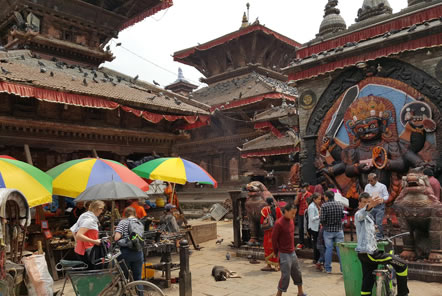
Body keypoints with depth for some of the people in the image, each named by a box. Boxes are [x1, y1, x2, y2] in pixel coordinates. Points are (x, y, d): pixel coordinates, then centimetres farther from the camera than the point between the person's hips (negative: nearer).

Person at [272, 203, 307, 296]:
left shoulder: (291, 220, 4)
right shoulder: (279, 223, -20)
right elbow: (274, 239, -15)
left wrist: (293, 248, 14)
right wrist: (277, 254, -7)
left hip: (292, 252, 8)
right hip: (284, 254, -8)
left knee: (297, 273, 18)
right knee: (285, 276, -2)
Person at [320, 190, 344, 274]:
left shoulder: (324, 206, -13)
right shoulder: (340, 205, -1)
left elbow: (322, 219, -15)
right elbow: (343, 216, 8)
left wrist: (320, 216, 7)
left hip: (328, 230, -2)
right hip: (339, 230, 2)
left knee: (328, 249, 6)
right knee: (340, 249, 6)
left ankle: (328, 268, 13)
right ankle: (343, 267, 9)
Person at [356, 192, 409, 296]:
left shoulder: (369, 216, 21)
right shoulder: (359, 214, -10)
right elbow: (362, 214, -38)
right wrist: (370, 206, -58)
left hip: (366, 254, 9)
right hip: (368, 253, -9)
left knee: (367, 284, 9)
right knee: (401, 265, -4)